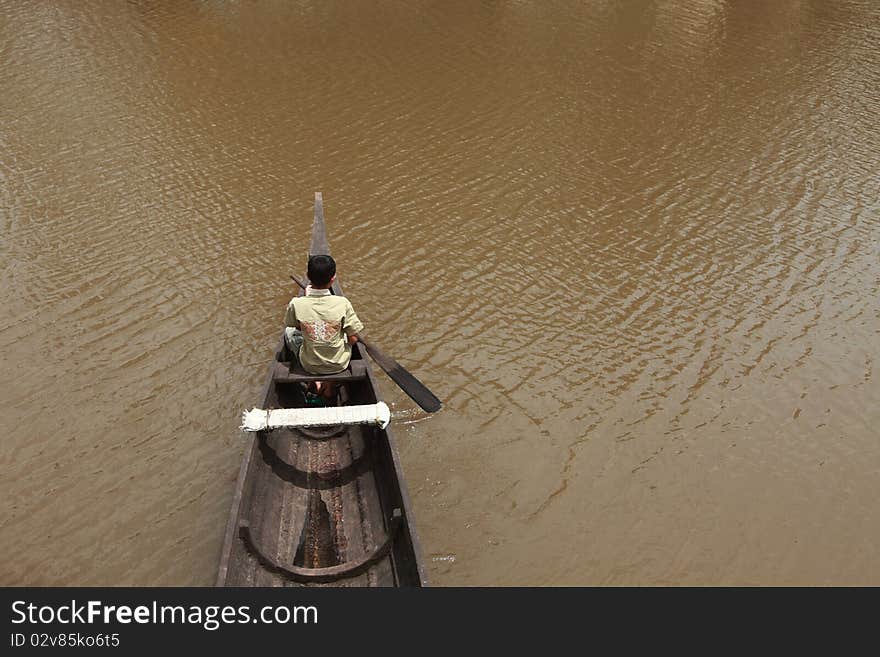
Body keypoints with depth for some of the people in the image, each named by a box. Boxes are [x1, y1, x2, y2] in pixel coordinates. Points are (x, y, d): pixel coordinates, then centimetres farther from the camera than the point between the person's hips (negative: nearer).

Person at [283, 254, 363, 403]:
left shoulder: (296, 304, -21)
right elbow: (353, 339, -13)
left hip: (309, 365, 0)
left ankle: (314, 382, 21)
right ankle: (330, 385, 26)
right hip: (339, 364, 0)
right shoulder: (342, 303, -22)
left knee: (289, 332, 27)